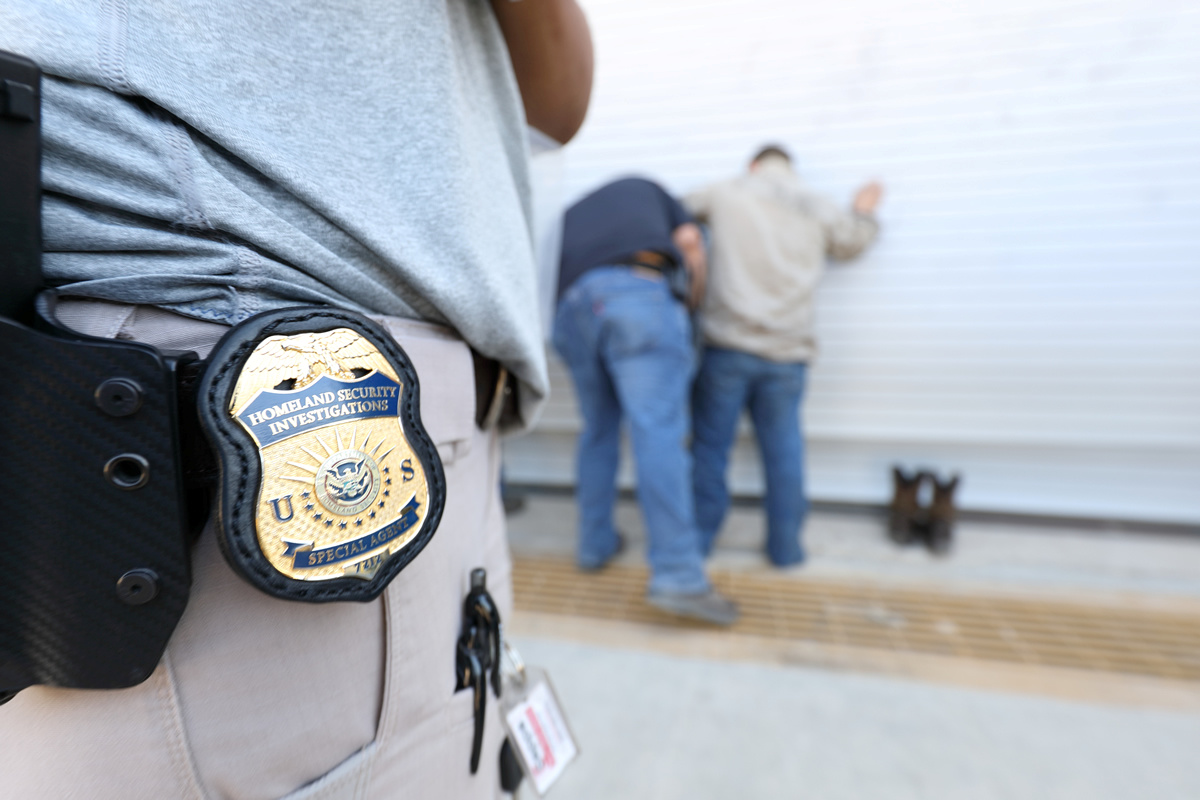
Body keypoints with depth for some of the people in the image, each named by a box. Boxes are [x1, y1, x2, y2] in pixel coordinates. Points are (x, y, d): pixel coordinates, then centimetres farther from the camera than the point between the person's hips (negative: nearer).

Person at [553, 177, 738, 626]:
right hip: (639, 291, -4)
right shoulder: (646, 188, 32)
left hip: (570, 308, 4)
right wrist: (692, 302, 22)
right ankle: (678, 577, -14)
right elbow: (689, 240, 11)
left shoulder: (569, 216, 39)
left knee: (598, 430, 17)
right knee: (660, 433, -10)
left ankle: (595, 544, 24)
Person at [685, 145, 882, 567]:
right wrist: (864, 212, 49)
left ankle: (699, 535, 14)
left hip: (728, 345, -2)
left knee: (710, 442, 6)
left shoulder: (727, 192, 8)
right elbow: (853, 240, 33)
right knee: (784, 449, 9)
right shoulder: (818, 207, 15)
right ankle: (786, 545, 17)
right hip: (788, 352, 3)